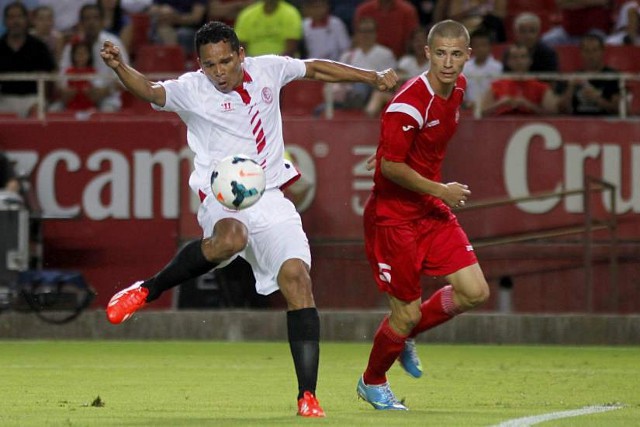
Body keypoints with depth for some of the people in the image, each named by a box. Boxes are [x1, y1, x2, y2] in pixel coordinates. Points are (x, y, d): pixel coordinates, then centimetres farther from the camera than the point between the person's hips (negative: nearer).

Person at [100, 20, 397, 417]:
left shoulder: (267, 70, 7)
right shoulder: (192, 90, -5)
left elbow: (316, 68, 23)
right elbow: (149, 90, -22)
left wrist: (374, 78, 26)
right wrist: (120, 67, -42)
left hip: (270, 198, 4)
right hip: (221, 198, -4)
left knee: (297, 277, -14)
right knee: (230, 239, -40)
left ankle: (308, 398, -12)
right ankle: (146, 291, -18)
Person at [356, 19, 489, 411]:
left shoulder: (457, 88, 2)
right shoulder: (410, 102, -24)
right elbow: (391, 166, -22)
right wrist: (441, 191, -16)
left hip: (433, 209, 8)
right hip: (393, 214, -8)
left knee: (475, 292, -3)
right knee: (407, 312, -2)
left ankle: (406, 335, 23)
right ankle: (373, 383, 25)